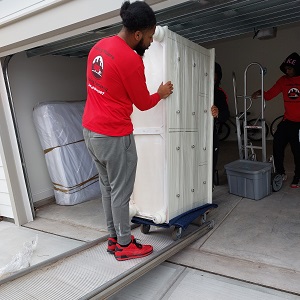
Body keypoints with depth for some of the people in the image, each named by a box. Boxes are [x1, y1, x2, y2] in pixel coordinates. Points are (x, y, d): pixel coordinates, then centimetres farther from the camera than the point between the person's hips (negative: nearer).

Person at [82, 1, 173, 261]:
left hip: (90, 130, 9)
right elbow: (143, 103, -7)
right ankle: (124, 246, 25)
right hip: (114, 136, -9)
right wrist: (161, 94, 11)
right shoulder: (131, 60, -18)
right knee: (121, 192, 6)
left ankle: (114, 237, 34)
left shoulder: (99, 46, 9)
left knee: (107, 188, 18)